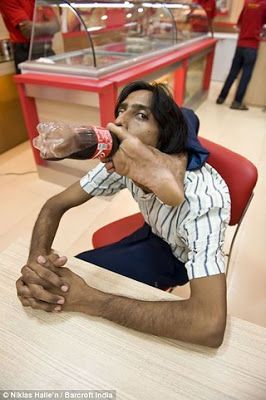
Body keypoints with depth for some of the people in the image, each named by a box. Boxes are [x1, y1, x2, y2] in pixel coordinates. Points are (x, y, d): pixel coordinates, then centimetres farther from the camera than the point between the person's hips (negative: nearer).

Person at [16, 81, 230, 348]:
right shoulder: (121, 161, -22)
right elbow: (55, 206, -13)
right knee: (74, 271, -6)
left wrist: (86, 300, -43)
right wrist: (35, 260, -35)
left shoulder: (203, 196, -39)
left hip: (184, 260, -4)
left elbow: (210, 325, -47)